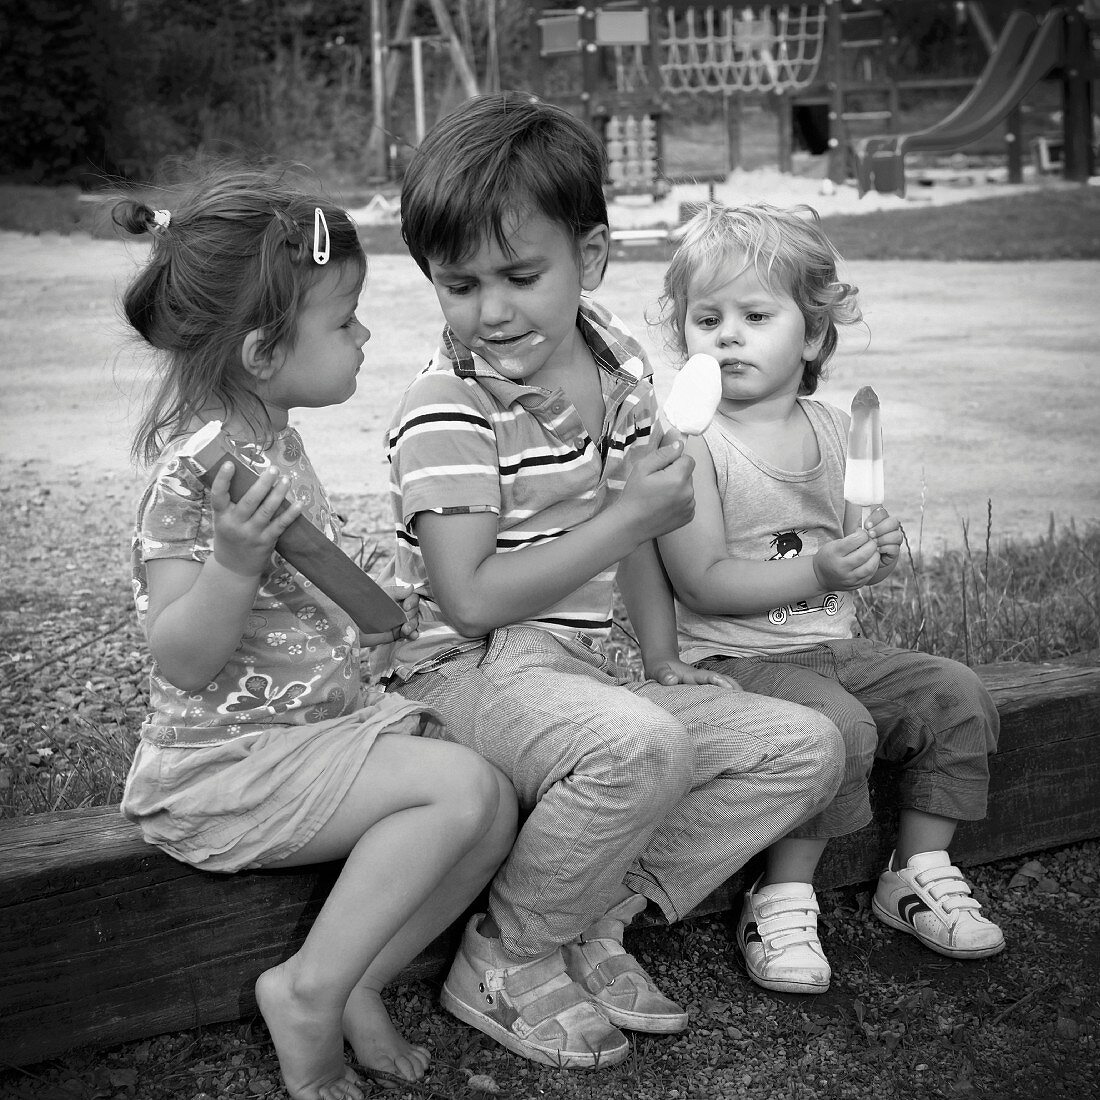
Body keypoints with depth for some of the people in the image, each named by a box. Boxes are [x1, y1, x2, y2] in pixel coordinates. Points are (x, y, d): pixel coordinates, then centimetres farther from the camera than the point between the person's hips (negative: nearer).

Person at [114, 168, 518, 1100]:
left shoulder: (271, 439, 9)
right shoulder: (197, 474, -21)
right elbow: (183, 660, -25)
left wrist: (374, 619, 18)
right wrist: (235, 557, -38)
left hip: (326, 719, 9)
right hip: (229, 760, -9)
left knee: (496, 810, -5)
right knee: (463, 786, -23)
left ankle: (358, 986, 4)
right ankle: (310, 991, -11)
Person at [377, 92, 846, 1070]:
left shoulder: (618, 364, 6)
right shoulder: (446, 411, -17)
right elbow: (470, 598, -25)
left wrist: (666, 660, 12)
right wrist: (630, 516, -24)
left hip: (580, 671, 8)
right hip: (470, 672, -8)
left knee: (807, 749, -3)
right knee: (641, 746, -38)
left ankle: (595, 925, -5)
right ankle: (504, 961, -14)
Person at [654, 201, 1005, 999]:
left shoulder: (834, 430, 8)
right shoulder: (689, 442, -12)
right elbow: (704, 581, -20)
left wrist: (877, 553, -7)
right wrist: (818, 573, -28)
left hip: (837, 646, 7)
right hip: (735, 656, -7)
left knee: (958, 695, -6)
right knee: (838, 725, -31)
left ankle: (921, 872, 9)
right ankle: (783, 904, -15)